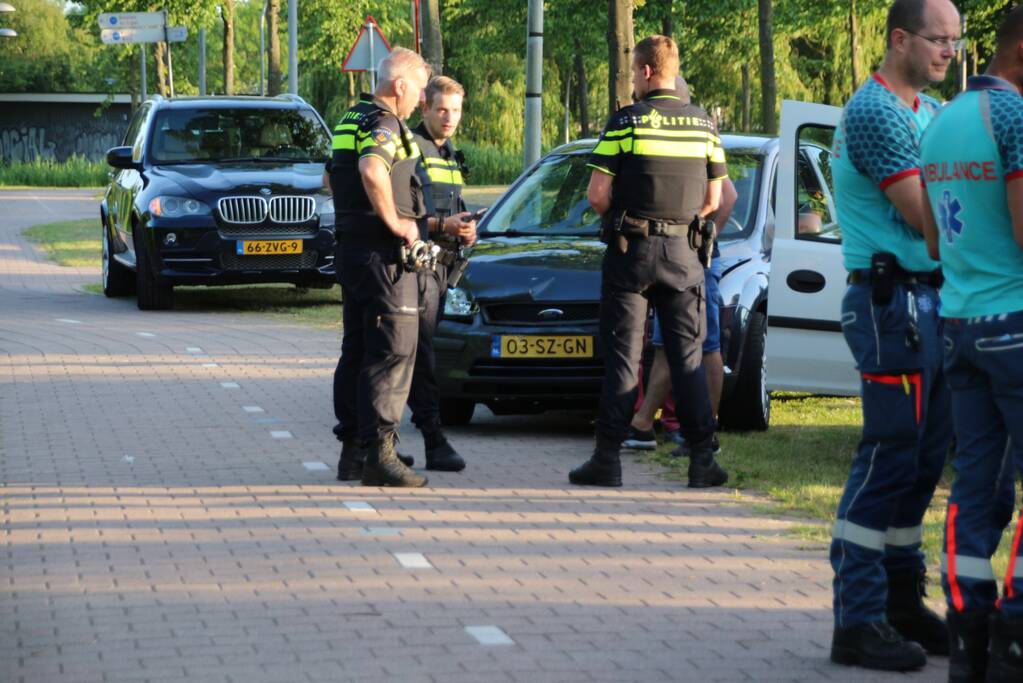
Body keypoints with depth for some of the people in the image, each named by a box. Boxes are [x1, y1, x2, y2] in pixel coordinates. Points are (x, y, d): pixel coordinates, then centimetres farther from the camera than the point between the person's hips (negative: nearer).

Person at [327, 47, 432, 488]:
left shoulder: (350, 121, 17)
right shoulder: (384, 125, -14)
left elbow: (333, 178, 31)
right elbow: (372, 172, -34)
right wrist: (395, 222, -23)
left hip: (351, 249, 10)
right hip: (384, 253, -10)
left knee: (357, 350, 13)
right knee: (392, 352, -9)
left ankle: (352, 450, 17)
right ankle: (378, 455, -12)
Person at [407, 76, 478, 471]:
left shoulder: (449, 154, 22)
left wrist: (465, 230, 9)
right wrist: (441, 225, -21)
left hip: (441, 263, 9)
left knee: (414, 355, 9)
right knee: (423, 353, -12)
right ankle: (435, 442, -16)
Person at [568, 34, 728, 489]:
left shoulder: (626, 122, -8)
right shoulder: (703, 125, 5)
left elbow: (596, 194, -9)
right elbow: (713, 200, 7)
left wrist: (617, 220, 9)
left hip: (630, 251, -3)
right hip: (682, 254, 3)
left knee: (622, 358, 1)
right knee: (688, 358, 7)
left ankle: (607, 459, 1)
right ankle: (703, 459, 0)